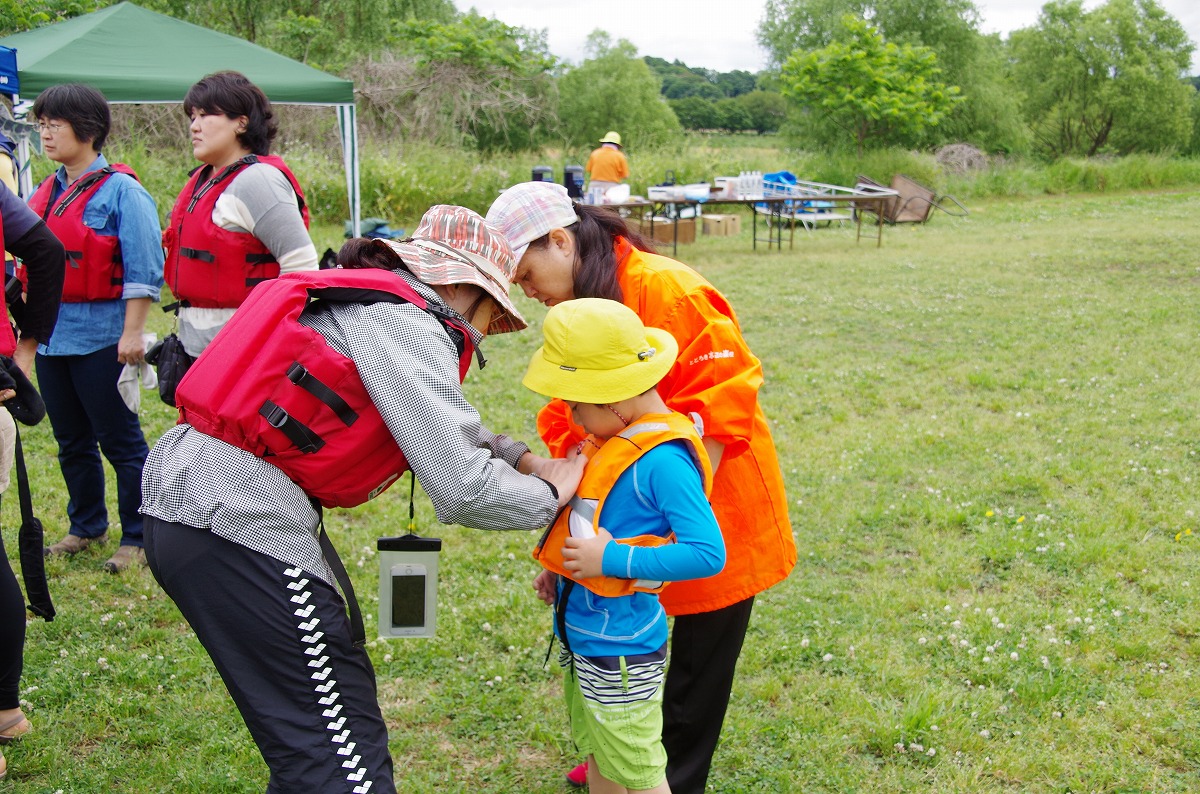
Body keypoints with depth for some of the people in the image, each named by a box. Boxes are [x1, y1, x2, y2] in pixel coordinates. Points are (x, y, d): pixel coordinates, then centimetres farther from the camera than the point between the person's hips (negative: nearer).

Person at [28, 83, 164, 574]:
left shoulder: (120, 190, -9)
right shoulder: (44, 193, 13)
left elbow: (143, 269, -13)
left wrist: (132, 333, -18)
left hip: (100, 335, -7)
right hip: (49, 333, 8)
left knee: (120, 440, 0)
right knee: (71, 441, 16)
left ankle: (137, 539, 9)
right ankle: (86, 528, 31)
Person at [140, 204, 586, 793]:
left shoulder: (359, 301, 20)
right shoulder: (406, 325, -9)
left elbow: (445, 424, 31)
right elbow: (463, 491, -15)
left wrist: (525, 459, 20)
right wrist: (549, 495, 3)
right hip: (237, 523, -10)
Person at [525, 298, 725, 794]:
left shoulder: (662, 459, -25)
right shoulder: (615, 439, 5)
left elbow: (707, 553, -30)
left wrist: (611, 558, -28)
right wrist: (563, 568, 8)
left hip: (622, 647, -9)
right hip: (581, 635, 9)